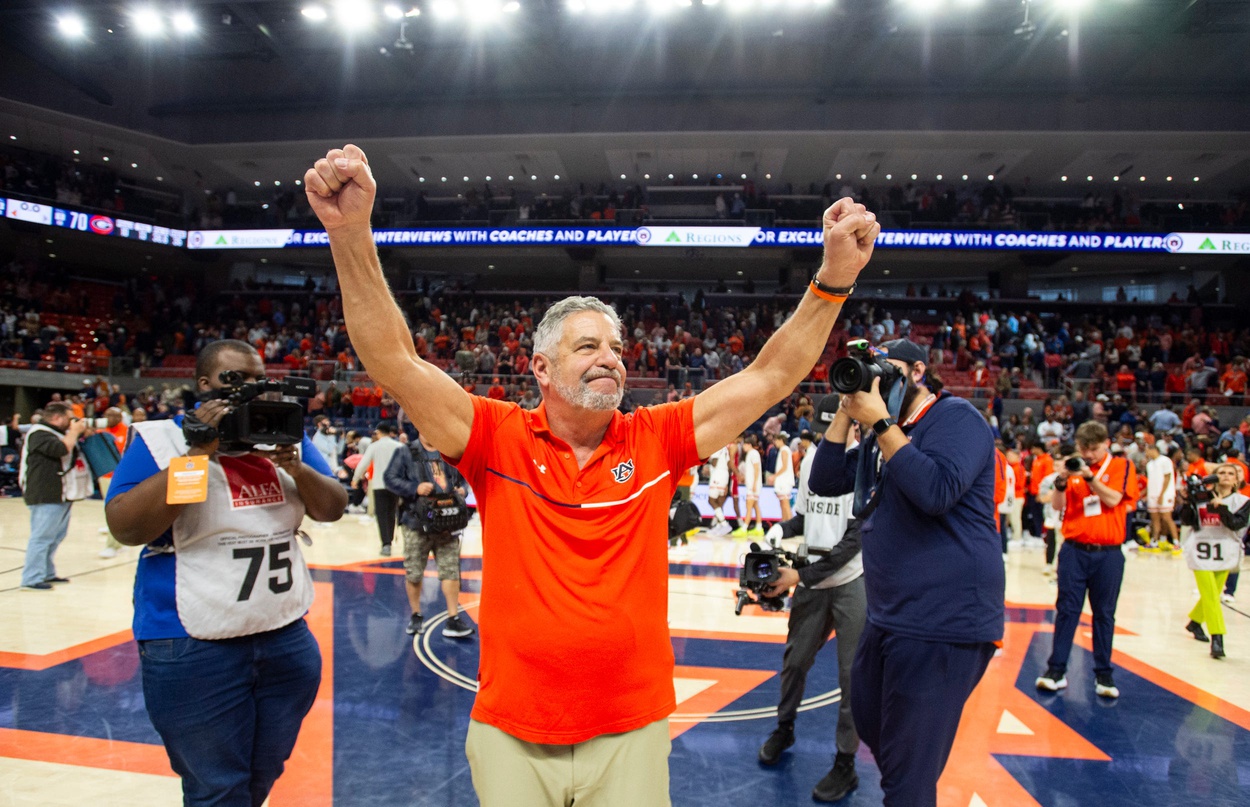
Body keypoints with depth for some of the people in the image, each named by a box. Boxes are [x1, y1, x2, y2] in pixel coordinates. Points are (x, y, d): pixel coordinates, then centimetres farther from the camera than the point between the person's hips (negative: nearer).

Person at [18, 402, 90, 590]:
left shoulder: (58, 432, 21)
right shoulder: (39, 433, -12)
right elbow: (61, 449, -26)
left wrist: (82, 432, 10)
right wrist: (75, 431, -13)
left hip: (60, 495, 11)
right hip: (46, 497, -11)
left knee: (56, 537, 16)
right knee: (42, 537, -11)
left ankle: (47, 573, 24)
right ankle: (31, 580, -9)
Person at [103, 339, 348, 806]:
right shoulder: (161, 438, -6)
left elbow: (333, 509, 3)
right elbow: (126, 528, -17)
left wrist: (295, 466, -15)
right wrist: (198, 453, -23)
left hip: (288, 639, 5)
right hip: (193, 649, -4)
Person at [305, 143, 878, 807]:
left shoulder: (656, 440, -3)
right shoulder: (498, 438, -7)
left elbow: (770, 376, -5)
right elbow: (394, 361, -16)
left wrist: (834, 277, -14)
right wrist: (351, 236, -28)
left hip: (632, 733, 1)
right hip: (510, 735, 0)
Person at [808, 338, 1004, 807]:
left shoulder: (956, 418, -11)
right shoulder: (882, 435, 13)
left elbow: (937, 492, -27)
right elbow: (824, 482, 9)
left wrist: (879, 423, -21)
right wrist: (847, 413, 0)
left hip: (944, 624, -9)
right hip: (888, 618, 9)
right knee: (870, 723, 26)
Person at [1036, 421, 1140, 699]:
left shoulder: (1122, 465, 3)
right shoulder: (1074, 467, 8)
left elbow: (1112, 499, -11)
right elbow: (1057, 505, 0)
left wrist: (1089, 477, -21)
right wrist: (1061, 481, -16)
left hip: (1108, 553, -1)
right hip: (1074, 550, 1)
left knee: (1104, 614, 6)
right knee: (1066, 609, 2)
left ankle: (1103, 674, 16)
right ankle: (1056, 670, 5)